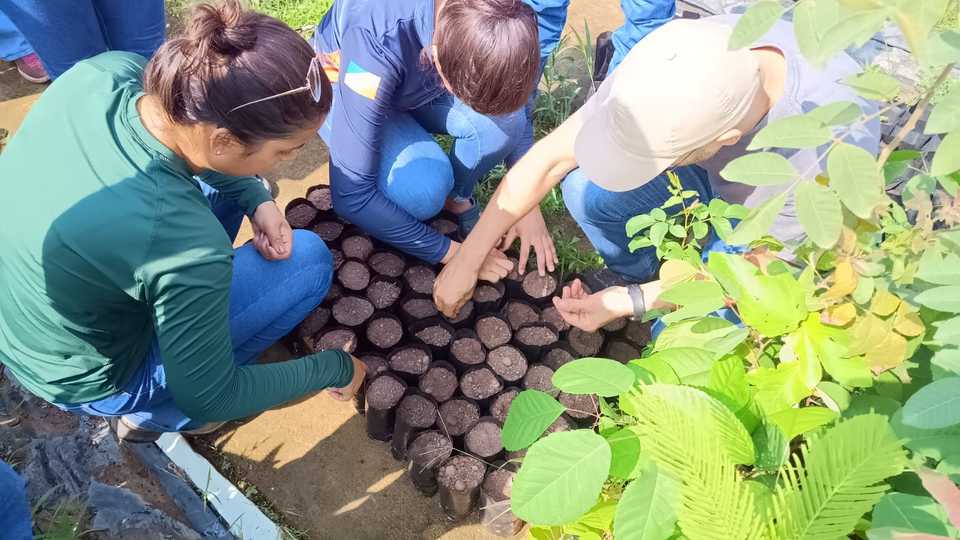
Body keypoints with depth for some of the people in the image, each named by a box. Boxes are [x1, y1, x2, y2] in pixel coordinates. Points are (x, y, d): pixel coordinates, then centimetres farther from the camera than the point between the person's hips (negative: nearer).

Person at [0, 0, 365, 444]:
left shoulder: (104, 72, -22)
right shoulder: (184, 246, -39)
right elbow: (209, 400, -23)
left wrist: (257, 198, -13)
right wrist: (334, 368, -12)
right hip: (85, 383, -6)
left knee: (234, 181, 5)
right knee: (309, 258, -8)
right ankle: (157, 413, 5)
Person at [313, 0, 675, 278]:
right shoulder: (376, 49, -41)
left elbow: (513, 98, -8)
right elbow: (350, 195, -35)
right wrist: (452, 252, -28)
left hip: (419, 81, 4)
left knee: (504, 119, -27)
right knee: (422, 188, -34)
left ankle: (456, 197, 1)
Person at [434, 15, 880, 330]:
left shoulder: (835, 141, -40)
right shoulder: (680, 66, -31)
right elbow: (550, 157, -24)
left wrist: (631, 302, -27)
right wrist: (466, 259, -19)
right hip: (712, 176, 3)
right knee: (585, 188, -24)